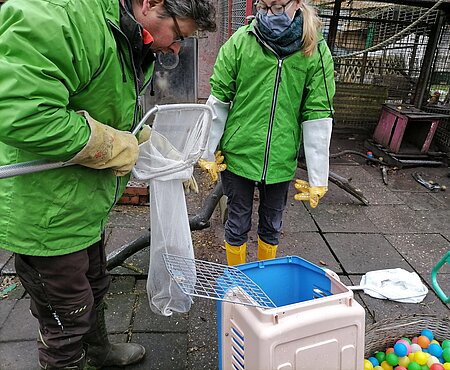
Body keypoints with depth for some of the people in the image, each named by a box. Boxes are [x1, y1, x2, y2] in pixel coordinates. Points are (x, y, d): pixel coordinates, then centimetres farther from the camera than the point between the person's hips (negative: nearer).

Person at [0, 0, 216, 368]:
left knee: (93, 289, 29)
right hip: (47, 213, -10)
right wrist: (112, 146, -25)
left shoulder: (133, 46, 7)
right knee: (67, 316, 12)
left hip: (86, 204, 10)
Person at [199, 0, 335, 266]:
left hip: (280, 161, 1)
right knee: (238, 224, 13)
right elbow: (218, 102, -3)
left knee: (272, 224, 18)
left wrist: (318, 178, -6)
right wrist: (208, 152, 1)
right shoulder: (240, 42, -8)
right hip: (237, 154, -1)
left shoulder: (317, 52, -6)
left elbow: (317, 117, -6)